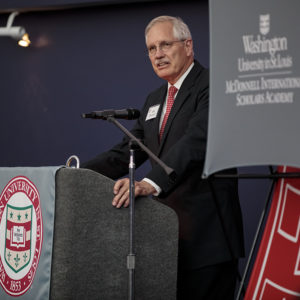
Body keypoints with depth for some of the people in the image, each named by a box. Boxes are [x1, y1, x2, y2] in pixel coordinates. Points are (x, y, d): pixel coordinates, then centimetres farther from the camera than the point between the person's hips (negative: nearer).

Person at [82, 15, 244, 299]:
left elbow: (196, 142, -24)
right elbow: (126, 151, 19)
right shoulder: (154, 100, 21)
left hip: (205, 232, -8)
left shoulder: (211, 87, -8)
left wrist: (151, 183, -37)